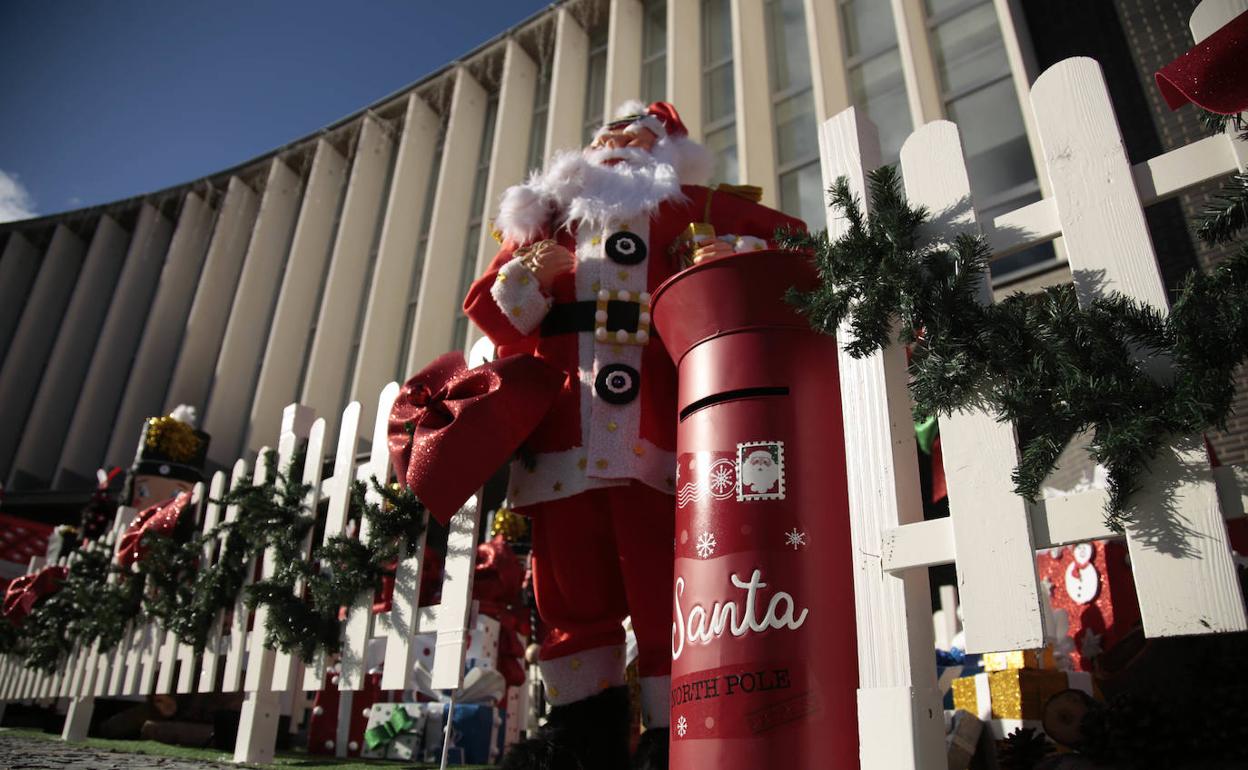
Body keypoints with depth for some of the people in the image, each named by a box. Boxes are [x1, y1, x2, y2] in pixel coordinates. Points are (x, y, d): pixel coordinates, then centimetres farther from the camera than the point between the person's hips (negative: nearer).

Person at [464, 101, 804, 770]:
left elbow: (788, 239, 13)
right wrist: (528, 277, -1)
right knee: (570, 594, 7)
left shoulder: (686, 208, 17)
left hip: (652, 435, -3)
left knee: (663, 590, -5)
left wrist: (740, 257, -9)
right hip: (560, 438, 4)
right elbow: (488, 308, 20)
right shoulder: (544, 215, 26)